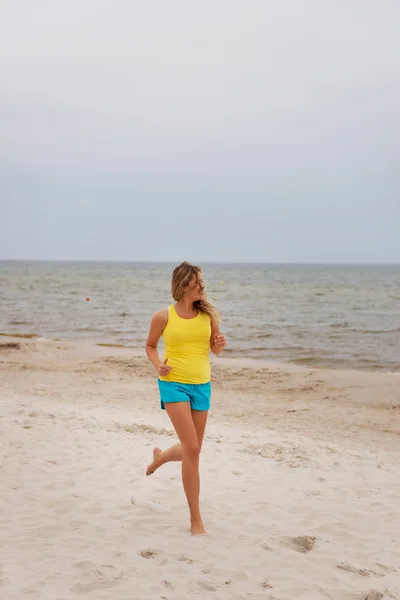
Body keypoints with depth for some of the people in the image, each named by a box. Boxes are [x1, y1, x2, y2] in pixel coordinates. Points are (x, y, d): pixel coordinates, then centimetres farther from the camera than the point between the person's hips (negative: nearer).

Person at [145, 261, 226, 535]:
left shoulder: (208, 314, 1)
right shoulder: (163, 317, -6)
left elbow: (215, 349, 11)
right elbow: (150, 345, 10)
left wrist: (220, 344, -12)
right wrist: (158, 364, -9)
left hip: (201, 385, 4)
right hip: (173, 384, -4)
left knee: (191, 450, 14)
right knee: (192, 449, -13)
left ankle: (160, 456, 50)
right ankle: (196, 519, -2)